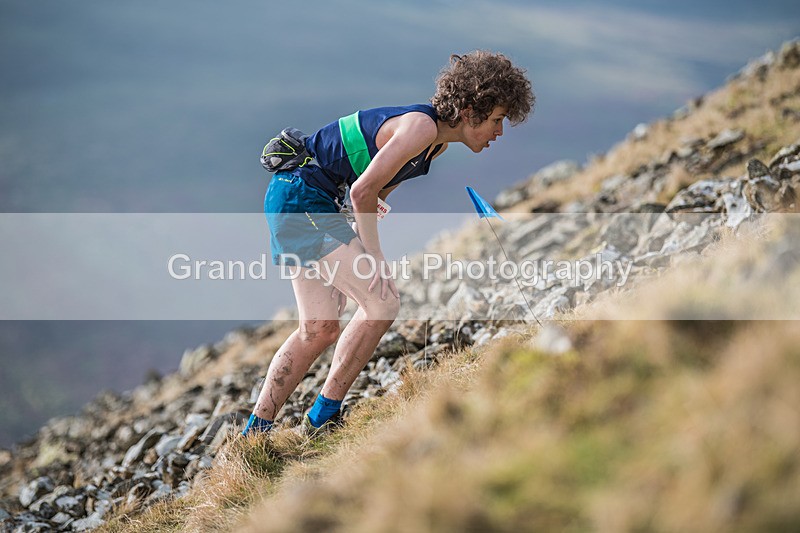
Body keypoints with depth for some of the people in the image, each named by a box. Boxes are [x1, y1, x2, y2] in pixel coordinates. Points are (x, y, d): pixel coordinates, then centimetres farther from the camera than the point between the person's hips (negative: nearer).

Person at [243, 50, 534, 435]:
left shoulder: (438, 144, 11)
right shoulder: (422, 126, -19)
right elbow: (362, 190, -23)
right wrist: (372, 254, -12)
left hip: (293, 200, 10)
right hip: (302, 196, -10)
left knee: (319, 331, 9)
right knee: (383, 303, -10)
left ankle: (254, 432, 14)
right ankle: (325, 414, -1)